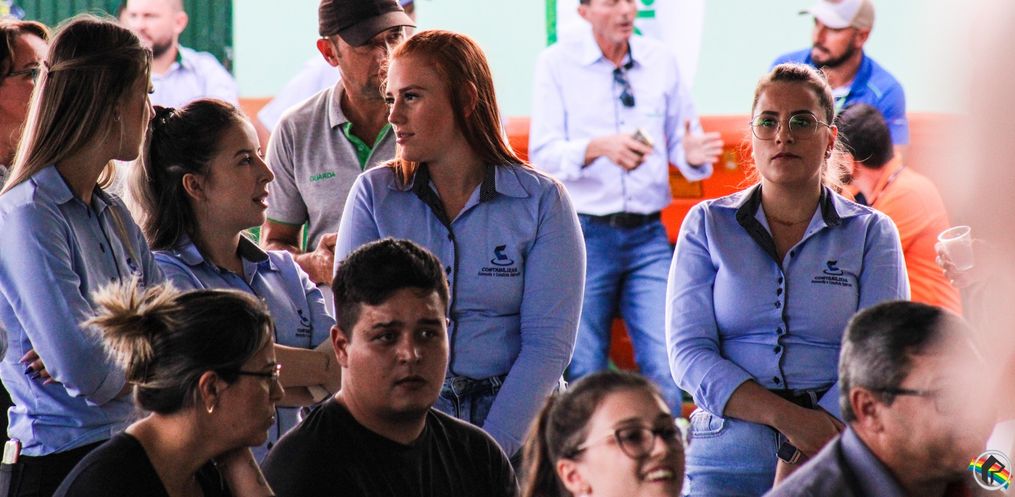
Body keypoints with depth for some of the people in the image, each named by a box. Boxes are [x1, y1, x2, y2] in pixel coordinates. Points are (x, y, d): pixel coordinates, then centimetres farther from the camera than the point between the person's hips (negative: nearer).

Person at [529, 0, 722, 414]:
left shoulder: (661, 61, 9)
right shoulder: (557, 63, 0)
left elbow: (679, 146, 10)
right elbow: (543, 154, -7)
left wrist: (692, 155, -13)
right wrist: (599, 147, -25)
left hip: (648, 237, 2)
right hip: (584, 233, -2)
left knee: (666, 364, -8)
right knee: (584, 374, 1)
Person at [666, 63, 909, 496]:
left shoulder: (871, 233, 9)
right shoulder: (707, 225, 11)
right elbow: (689, 354, 1)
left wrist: (801, 459, -16)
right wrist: (789, 417, -14)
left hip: (839, 459, 0)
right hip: (727, 456, 0)